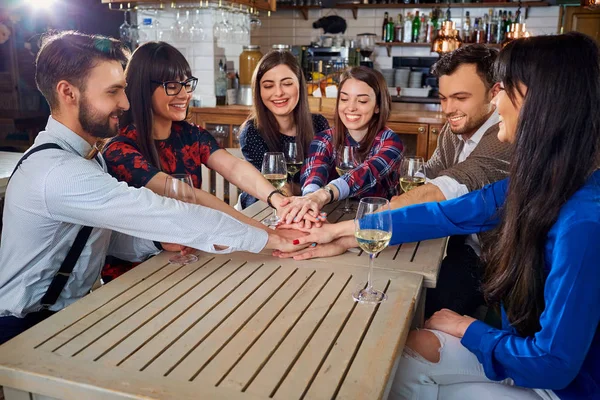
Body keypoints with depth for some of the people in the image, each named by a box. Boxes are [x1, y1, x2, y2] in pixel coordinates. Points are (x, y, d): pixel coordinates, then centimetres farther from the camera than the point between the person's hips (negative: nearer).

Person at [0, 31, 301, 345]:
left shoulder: (86, 156, 4)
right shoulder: (56, 172, -28)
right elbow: (162, 215, -32)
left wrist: (160, 240, -15)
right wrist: (270, 238, -26)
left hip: (72, 305, 8)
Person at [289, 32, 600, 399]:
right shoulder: (541, 182, -8)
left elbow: (554, 363, -30)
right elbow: (448, 214, -3)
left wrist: (467, 328, -12)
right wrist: (342, 229, -1)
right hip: (529, 351, 6)